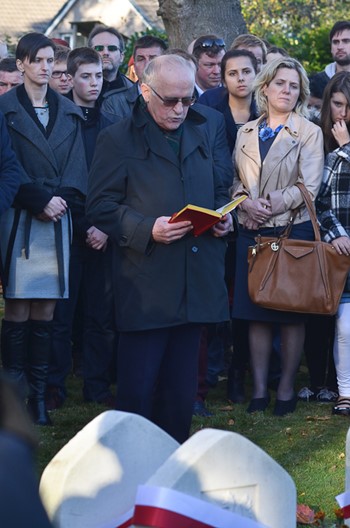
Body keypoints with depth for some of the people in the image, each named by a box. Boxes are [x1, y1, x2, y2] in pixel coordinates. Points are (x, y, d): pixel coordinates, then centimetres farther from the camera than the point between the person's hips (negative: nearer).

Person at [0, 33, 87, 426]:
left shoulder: (68, 113, 15)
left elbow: (76, 165, 8)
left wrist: (62, 198, -9)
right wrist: (41, 200, -13)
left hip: (56, 218, 4)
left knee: (45, 311, 2)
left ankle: (38, 394, 5)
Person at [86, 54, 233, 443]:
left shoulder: (199, 135, 17)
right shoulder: (118, 139, -1)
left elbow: (217, 189, 27)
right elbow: (100, 205, -6)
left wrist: (223, 217, 5)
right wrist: (146, 229, -19)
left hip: (195, 281, 5)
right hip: (145, 285, -5)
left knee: (182, 385, 9)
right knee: (137, 385, -5)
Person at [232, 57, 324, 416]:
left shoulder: (309, 133, 1)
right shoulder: (246, 132, 13)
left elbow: (309, 186, -7)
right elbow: (235, 180, 10)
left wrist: (274, 205, -15)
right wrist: (246, 203, -10)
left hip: (292, 229, -3)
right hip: (252, 232, 3)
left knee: (290, 314, 0)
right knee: (256, 314, 3)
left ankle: (286, 388, 7)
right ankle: (259, 389, 7)